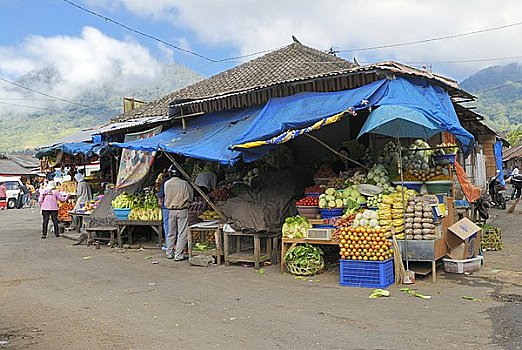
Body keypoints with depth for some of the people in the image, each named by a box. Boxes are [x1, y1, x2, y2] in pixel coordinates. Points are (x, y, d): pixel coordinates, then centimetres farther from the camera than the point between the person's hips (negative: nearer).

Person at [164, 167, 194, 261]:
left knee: (171, 233, 15)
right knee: (182, 234, 1)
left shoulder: (167, 183, -4)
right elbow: (191, 197, 1)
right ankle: (178, 255, 0)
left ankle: (169, 253, 23)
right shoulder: (184, 183, -9)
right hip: (182, 210, -3)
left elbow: (166, 196, 7)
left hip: (171, 210, 3)